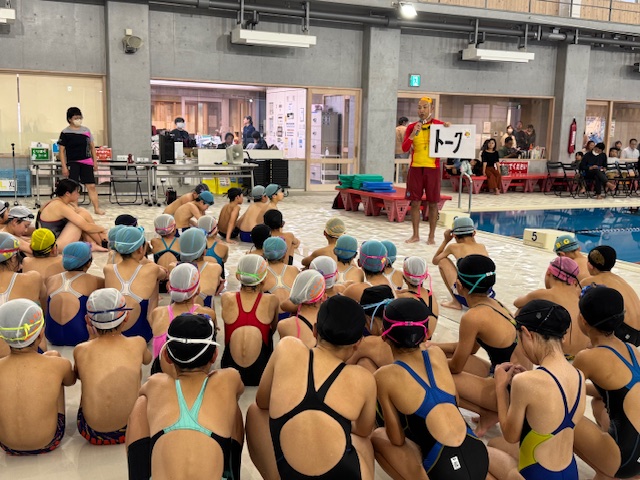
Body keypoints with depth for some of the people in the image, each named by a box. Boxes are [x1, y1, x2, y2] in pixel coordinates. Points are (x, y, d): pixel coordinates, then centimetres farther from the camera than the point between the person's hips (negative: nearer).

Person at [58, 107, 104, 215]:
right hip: (73, 162, -3)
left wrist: (95, 161, 9)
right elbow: (62, 151, -3)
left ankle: (97, 208, 5)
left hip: (86, 162, 3)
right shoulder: (65, 133, -4)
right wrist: (64, 167, -8)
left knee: (91, 186, 1)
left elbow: (92, 147, 14)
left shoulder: (86, 130, 7)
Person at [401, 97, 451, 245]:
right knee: (415, 202, 4)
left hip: (432, 168, -2)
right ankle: (415, 235, 15)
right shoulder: (412, 127, 6)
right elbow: (404, 148, -1)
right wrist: (413, 134, -15)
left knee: (433, 203, 2)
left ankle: (432, 236, 12)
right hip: (415, 167, 2)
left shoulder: (439, 125, 2)